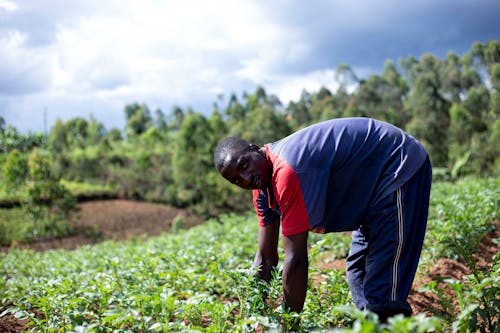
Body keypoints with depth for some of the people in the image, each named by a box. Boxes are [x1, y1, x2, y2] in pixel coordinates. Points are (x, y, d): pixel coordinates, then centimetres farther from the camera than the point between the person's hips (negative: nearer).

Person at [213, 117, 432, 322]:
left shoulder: (288, 170, -32)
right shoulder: (262, 184, -2)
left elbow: (296, 259, -30)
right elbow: (265, 258, 2)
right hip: (374, 183, 10)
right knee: (357, 273, 16)